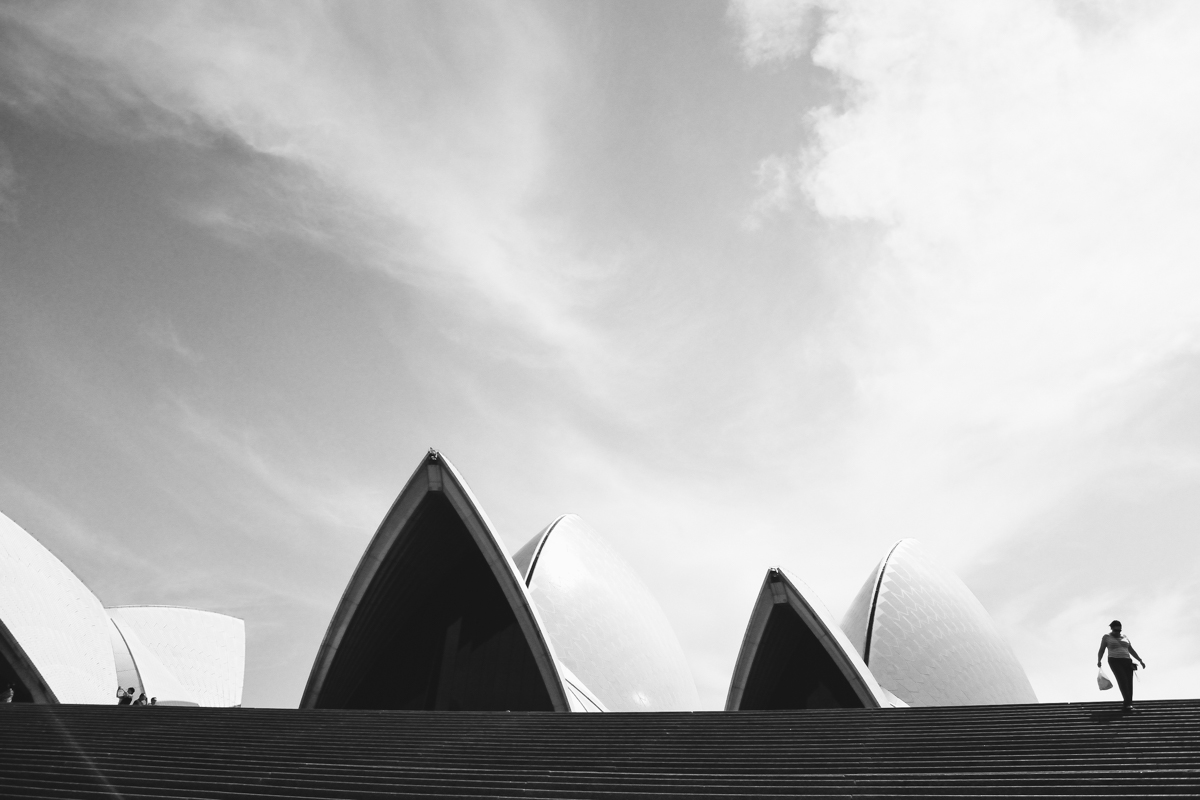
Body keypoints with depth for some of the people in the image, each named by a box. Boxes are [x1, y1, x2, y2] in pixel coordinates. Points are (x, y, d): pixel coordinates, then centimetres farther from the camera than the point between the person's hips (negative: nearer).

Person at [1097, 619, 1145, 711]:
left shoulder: (1125, 637, 19)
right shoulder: (1106, 637, 8)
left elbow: (1132, 651, 21)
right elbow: (1101, 650, 2)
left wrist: (1140, 660, 12)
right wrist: (1098, 661, -14)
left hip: (1127, 662, 4)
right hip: (1115, 661, -4)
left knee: (1129, 683, -7)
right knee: (1122, 681, -23)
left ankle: (1129, 705, -3)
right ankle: (1128, 704, -30)